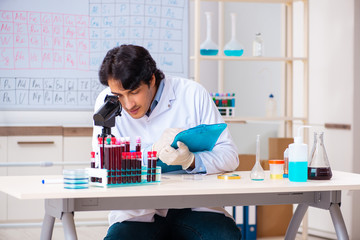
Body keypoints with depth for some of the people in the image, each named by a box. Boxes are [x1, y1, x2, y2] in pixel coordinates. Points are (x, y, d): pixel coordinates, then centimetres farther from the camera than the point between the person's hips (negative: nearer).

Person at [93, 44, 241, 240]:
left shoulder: (191, 94, 0)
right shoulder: (106, 102, 2)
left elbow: (229, 156, -2)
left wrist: (191, 160, -22)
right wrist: (154, 151, -21)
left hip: (193, 207, 0)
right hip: (138, 214, 0)